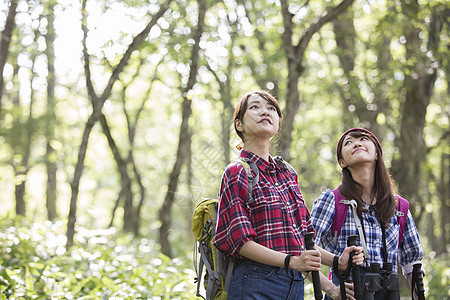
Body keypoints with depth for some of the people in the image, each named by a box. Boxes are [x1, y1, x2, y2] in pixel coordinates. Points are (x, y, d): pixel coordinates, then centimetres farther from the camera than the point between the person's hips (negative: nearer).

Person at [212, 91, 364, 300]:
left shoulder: (287, 172, 15)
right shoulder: (237, 173, -4)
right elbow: (239, 240, -12)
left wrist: (335, 261, 4)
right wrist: (291, 261, -21)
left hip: (296, 283, 6)